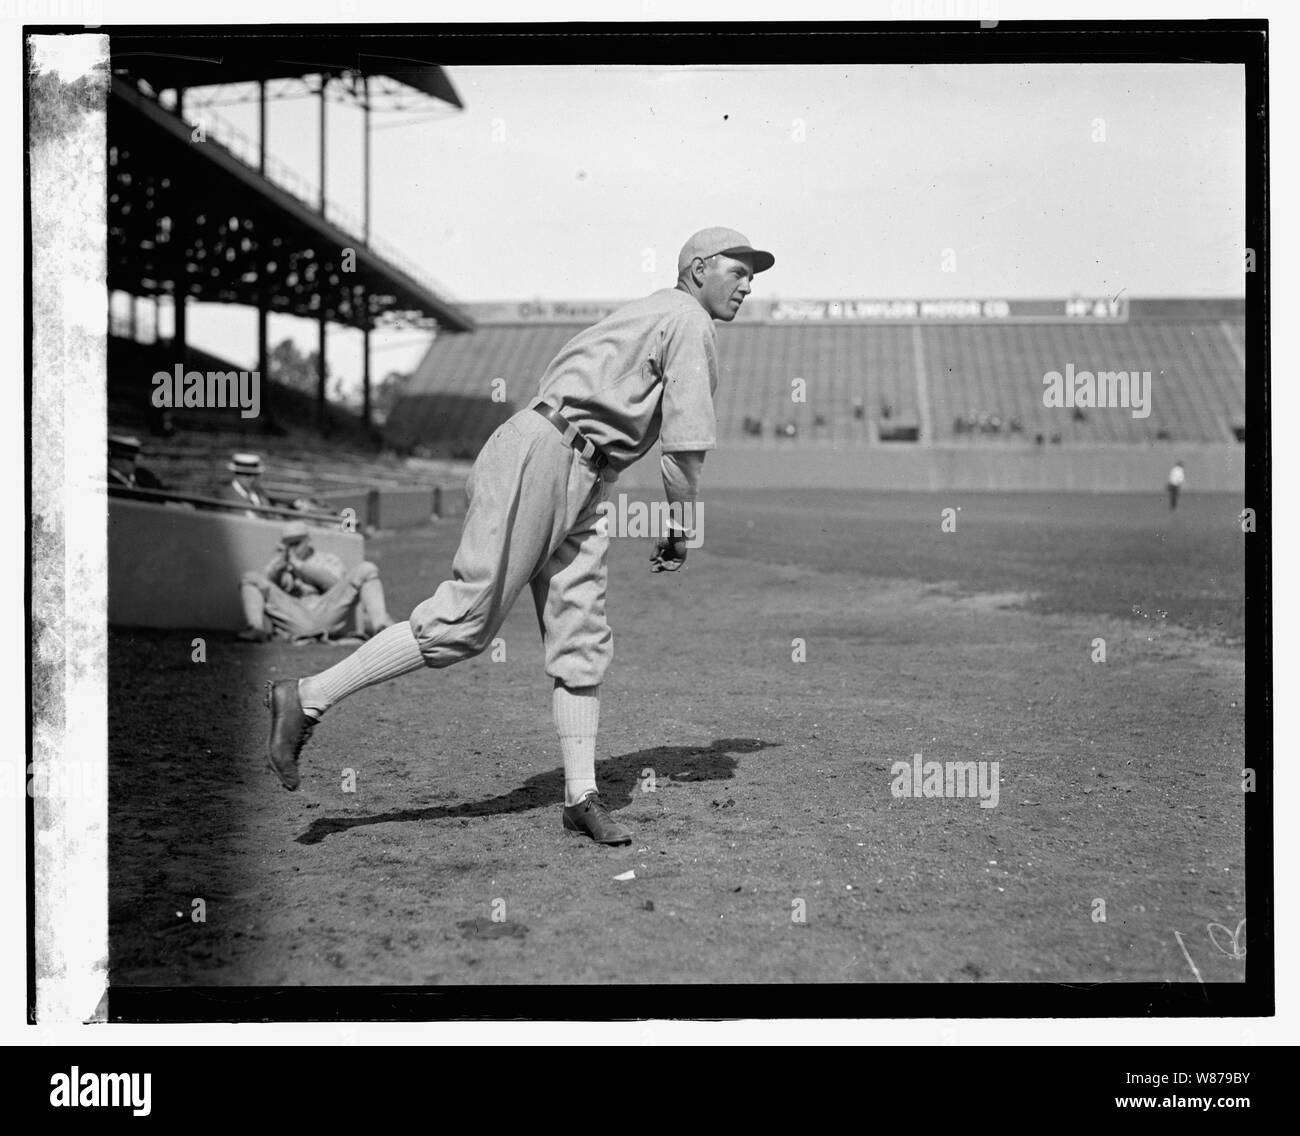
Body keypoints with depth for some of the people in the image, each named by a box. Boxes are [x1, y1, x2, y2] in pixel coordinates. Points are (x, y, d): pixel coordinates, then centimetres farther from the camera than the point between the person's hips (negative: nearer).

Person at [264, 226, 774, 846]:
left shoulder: (646, 313, 27)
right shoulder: (689, 321, -3)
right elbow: (686, 440, -10)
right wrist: (680, 527, 0)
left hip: (578, 488, 11)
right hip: (543, 456, -11)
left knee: (582, 642, 5)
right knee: (465, 620, -13)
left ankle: (582, 797, 6)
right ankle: (306, 698, -9)